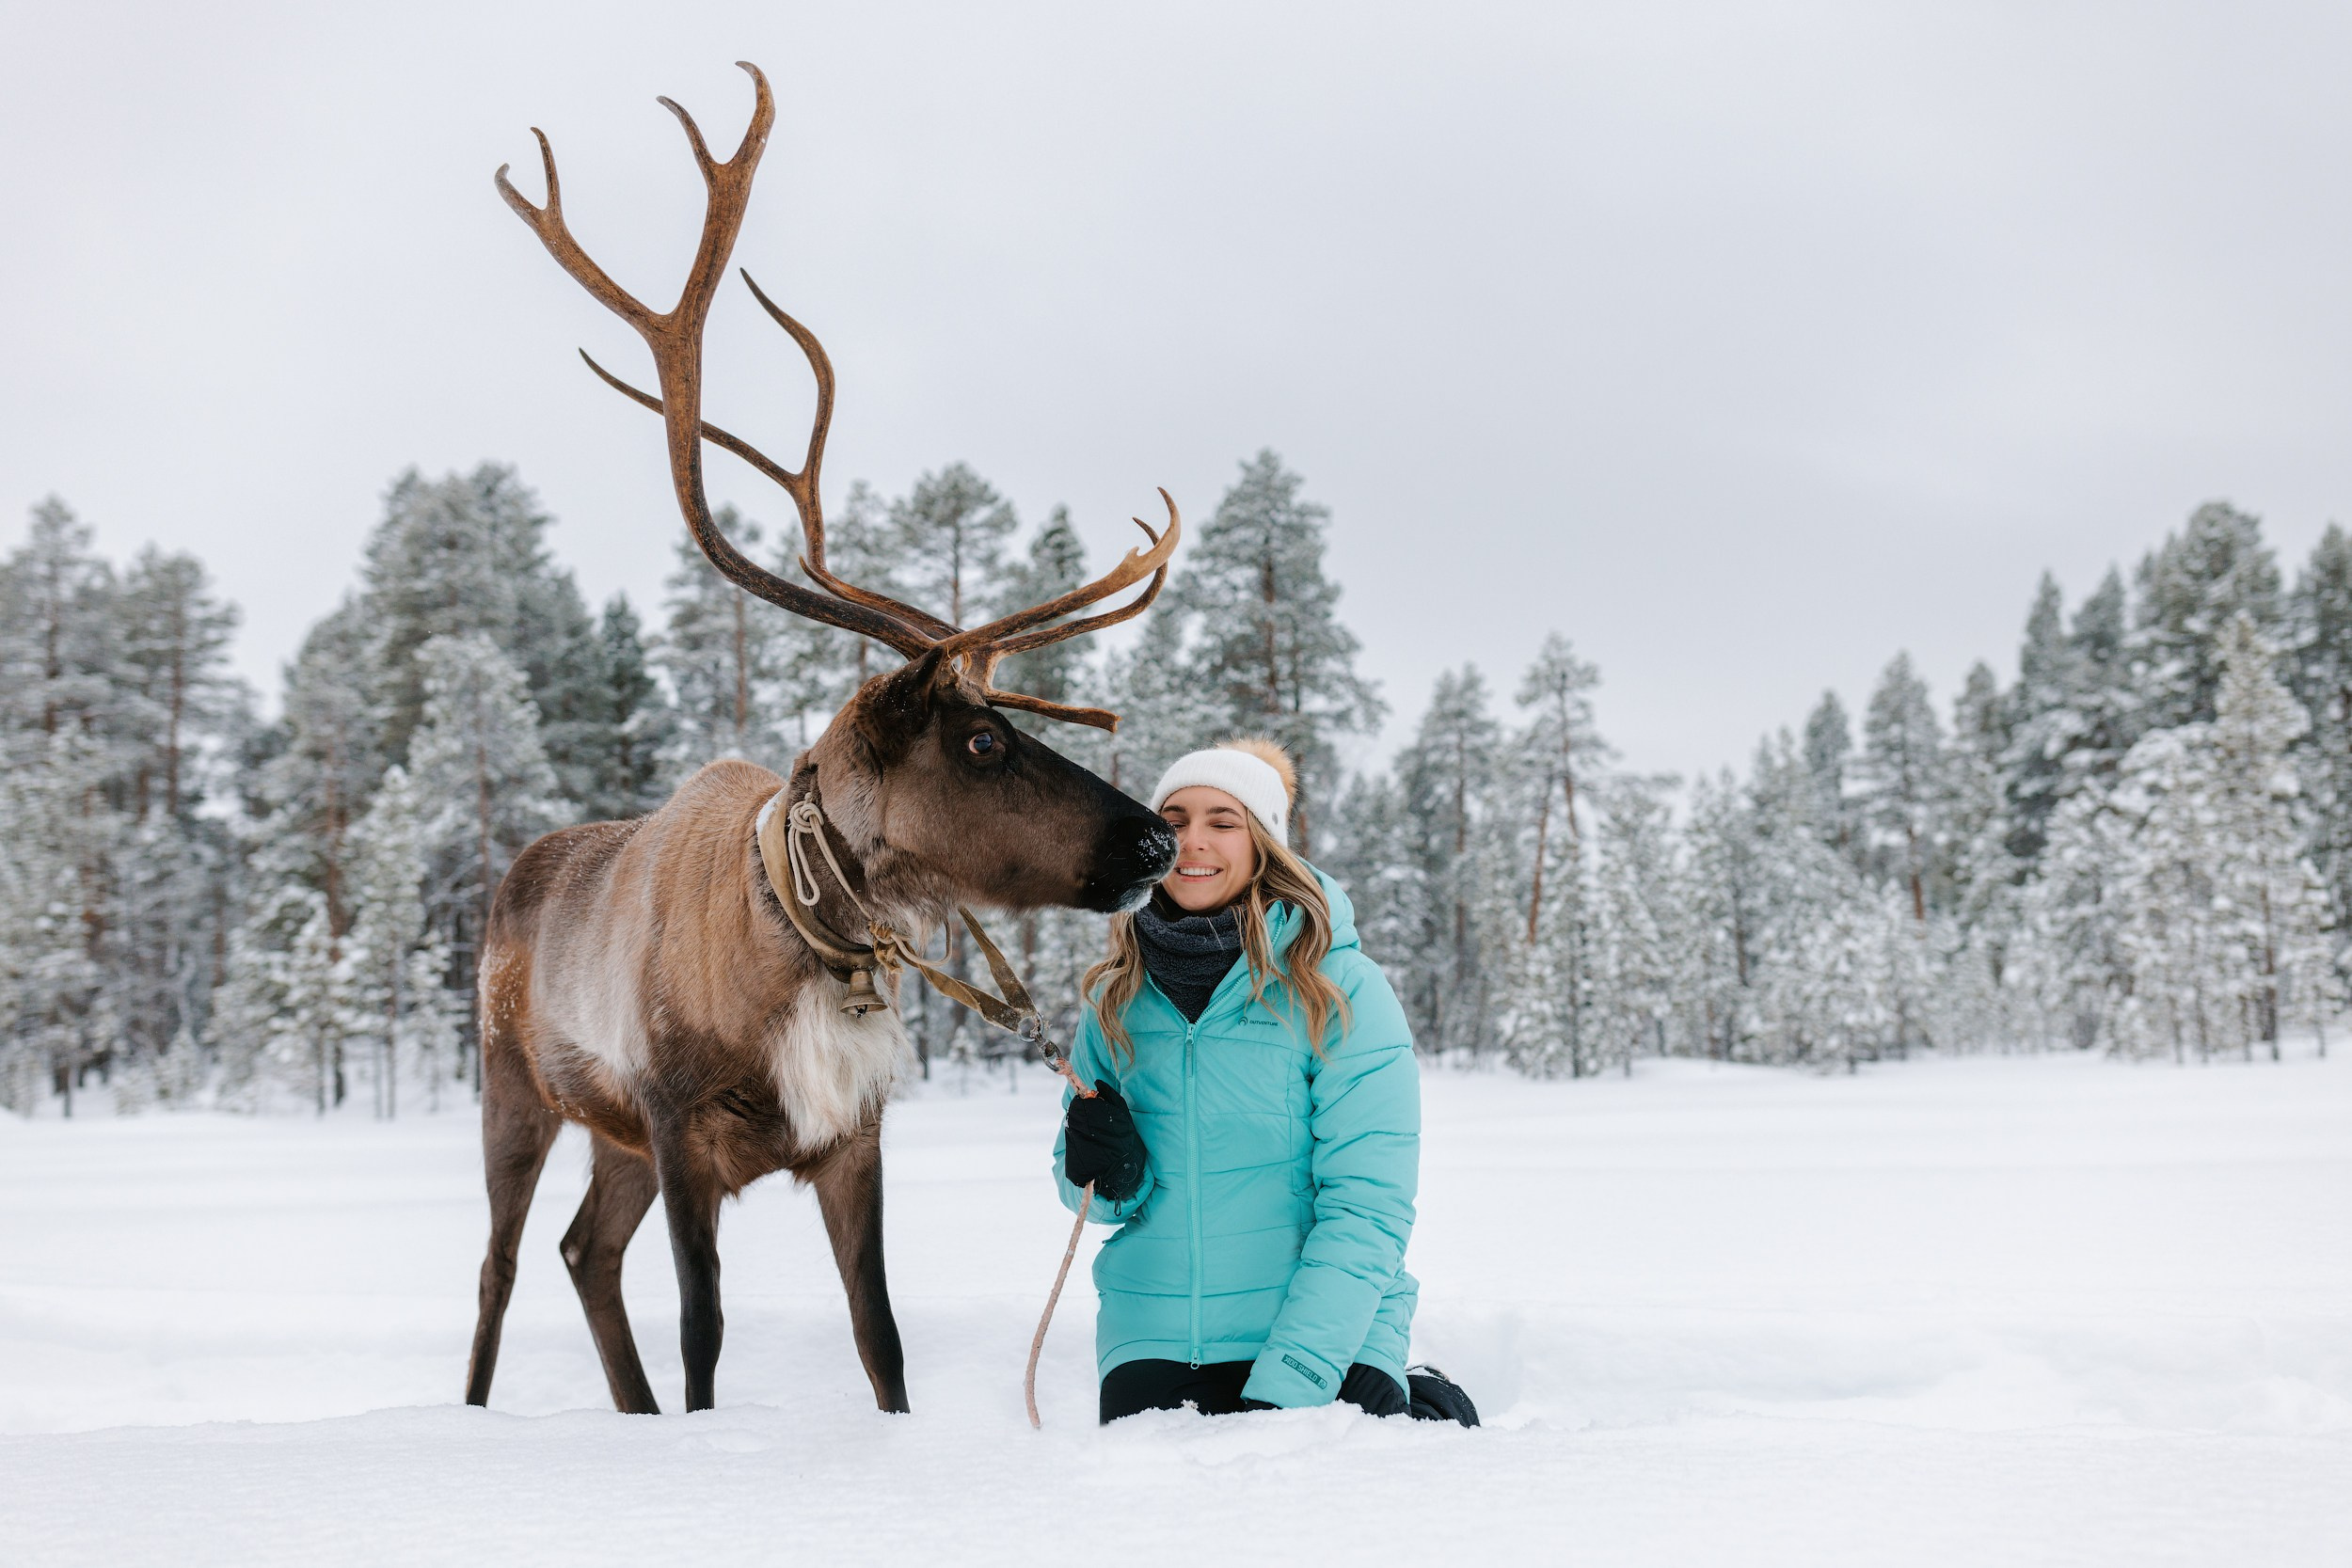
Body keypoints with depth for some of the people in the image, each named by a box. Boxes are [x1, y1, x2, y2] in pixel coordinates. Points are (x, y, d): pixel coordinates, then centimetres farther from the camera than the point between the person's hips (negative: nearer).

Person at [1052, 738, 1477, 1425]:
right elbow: (1086, 1187, 15)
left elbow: (1366, 1211, -13)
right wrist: (1105, 1177, -10)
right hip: (1151, 1338, 4)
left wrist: (1283, 1387, -21)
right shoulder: (1116, 999, 5)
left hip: (1320, 1336, -4)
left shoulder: (1340, 990, -8)